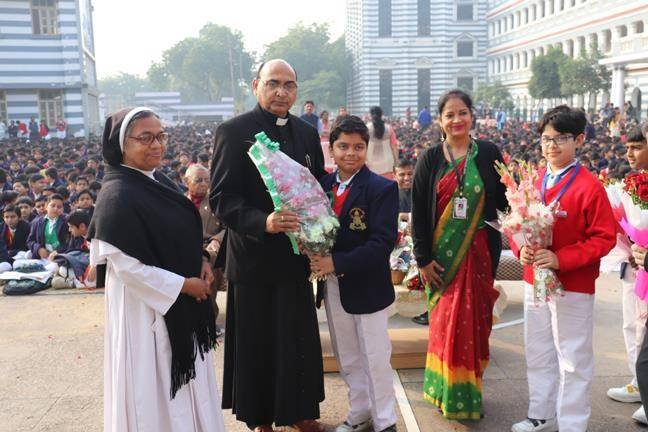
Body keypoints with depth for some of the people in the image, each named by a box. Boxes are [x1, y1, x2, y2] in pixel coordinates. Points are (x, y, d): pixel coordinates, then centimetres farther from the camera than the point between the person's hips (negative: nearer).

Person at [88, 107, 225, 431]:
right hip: (148, 306, -8)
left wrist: (201, 262, -1)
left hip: (182, 301, 8)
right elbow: (125, 265, -23)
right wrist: (183, 284, -17)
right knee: (158, 384, 8)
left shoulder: (159, 182, 4)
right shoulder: (117, 196, -21)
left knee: (184, 378, 21)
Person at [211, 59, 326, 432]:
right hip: (253, 257, -4)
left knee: (300, 337, 12)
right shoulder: (233, 132, -8)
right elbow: (221, 198, -13)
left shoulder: (307, 133, 8)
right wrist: (263, 223, -28)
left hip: (297, 253, 5)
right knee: (257, 342, 7)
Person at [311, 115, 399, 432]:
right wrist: (316, 259, -13)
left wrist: (337, 263, -26)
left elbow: (383, 242, -21)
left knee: (375, 358, 6)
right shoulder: (322, 185, 3)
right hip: (333, 287, 5)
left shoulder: (382, 189, -12)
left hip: (367, 287, -5)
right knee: (347, 359, 18)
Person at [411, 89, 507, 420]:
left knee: (472, 319, 5)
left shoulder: (488, 154, 0)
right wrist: (423, 259, -5)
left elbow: (504, 201, 2)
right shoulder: (430, 159, -1)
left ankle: (467, 389, 23)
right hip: (441, 252, 0)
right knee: (446, 319, 5)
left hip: (478, 251, 0)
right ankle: (446, 390, 22)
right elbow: (418, 211, -1)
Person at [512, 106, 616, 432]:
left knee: (573, 360, 5)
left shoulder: (590, 187, -13)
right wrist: (521, 249, -10)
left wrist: (561, 259, -24)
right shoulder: (532, 182, 4)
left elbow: (605, 238, -14)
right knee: (538, 354, 18)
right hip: (534, 282, 6)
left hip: (573, 287, -6)